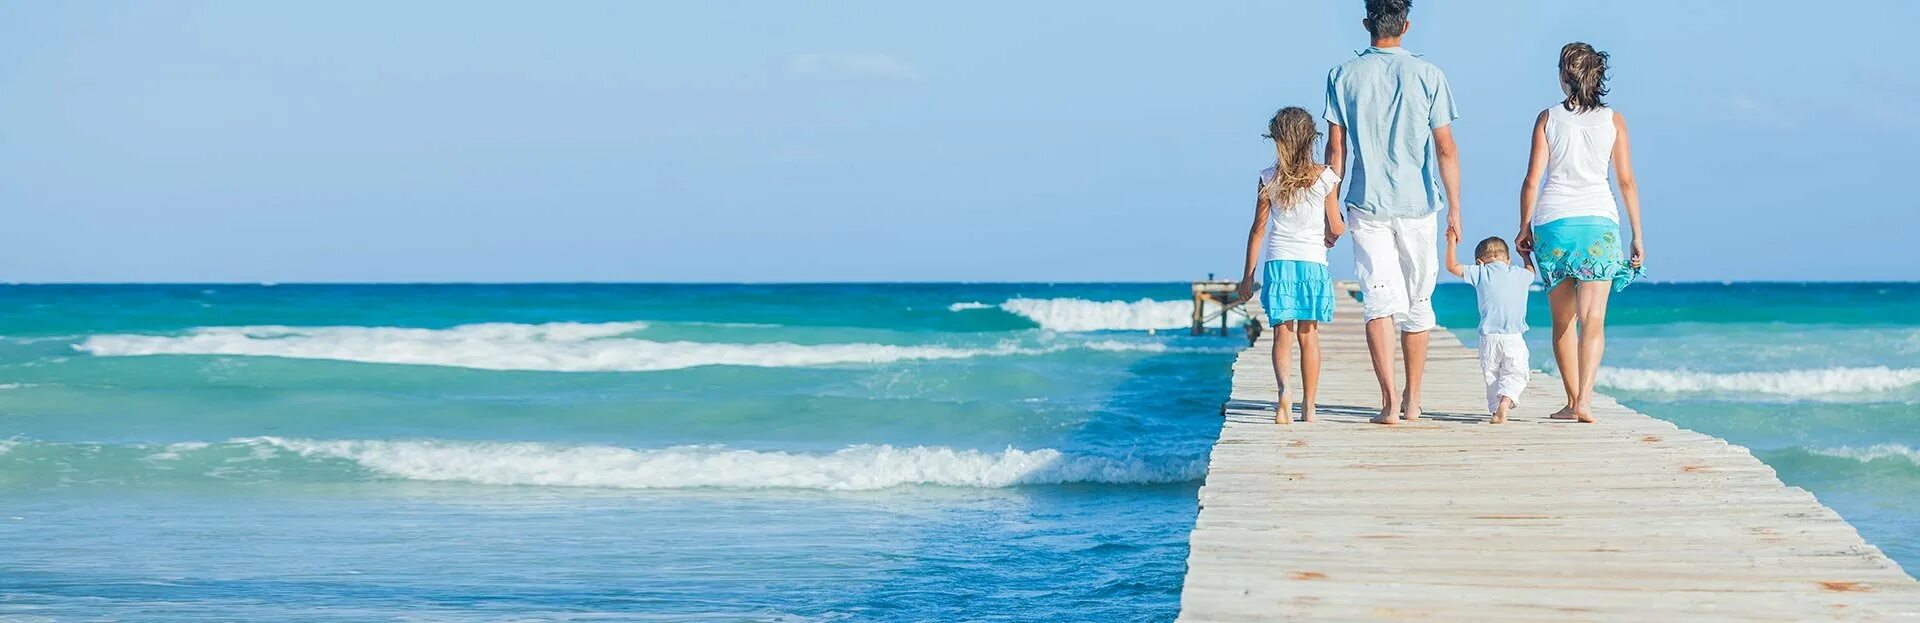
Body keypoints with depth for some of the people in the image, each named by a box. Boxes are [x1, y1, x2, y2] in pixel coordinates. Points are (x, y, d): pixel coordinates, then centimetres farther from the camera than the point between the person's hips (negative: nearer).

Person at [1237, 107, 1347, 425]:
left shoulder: (1269, 179, -2)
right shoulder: (1324, 178, -3)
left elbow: (1258, 230, 1)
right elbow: (1337, 228, 2)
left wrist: (1248, 276, 8)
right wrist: (1330, 238, 27)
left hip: (1278, 262, 0)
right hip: (1313, 263, 0)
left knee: (1282, 332, 0)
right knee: (1309, 335, 8)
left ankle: (1284, 390, -26)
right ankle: (1308, 407, 10)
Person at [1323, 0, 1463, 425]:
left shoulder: (1344, 76, 0)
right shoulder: (1427, 75, -1)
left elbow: (1336, 148, 1)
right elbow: (1445, 149, -2)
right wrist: (1455, 209, 5)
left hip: (1367, 204, 0)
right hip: (1418, 203, 1)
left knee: (1379, 302, -3)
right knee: (1417, 302, 12)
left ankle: (1389, 402, -15)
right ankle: (1412, 401, 22)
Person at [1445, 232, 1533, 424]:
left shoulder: (1481, 273, 3)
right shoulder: (1522, 275, 12)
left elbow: (1452, 266, 9)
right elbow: (1532, 272, 37)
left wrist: (1452, 242, 19)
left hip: (1489, 338, -1)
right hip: (1515, 338, 1)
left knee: (1491, 376, 12)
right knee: (1515, 374, 1)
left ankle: (1496, 408, 2)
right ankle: (1505, 401, -24)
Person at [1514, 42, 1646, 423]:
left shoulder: (1548, 118, 3)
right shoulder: (1613, 120, 4)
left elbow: (1532, 180, -1)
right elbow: (1626, 181, 3)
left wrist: (1524, 228, 9)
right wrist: (1637, 236, 9)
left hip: (1553, 222, 1)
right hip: (1599, 221, 0)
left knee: (1562, 321, 12)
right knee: (1593, 320, -6)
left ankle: (1572, 401, 17)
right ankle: (1584, 400, -21)